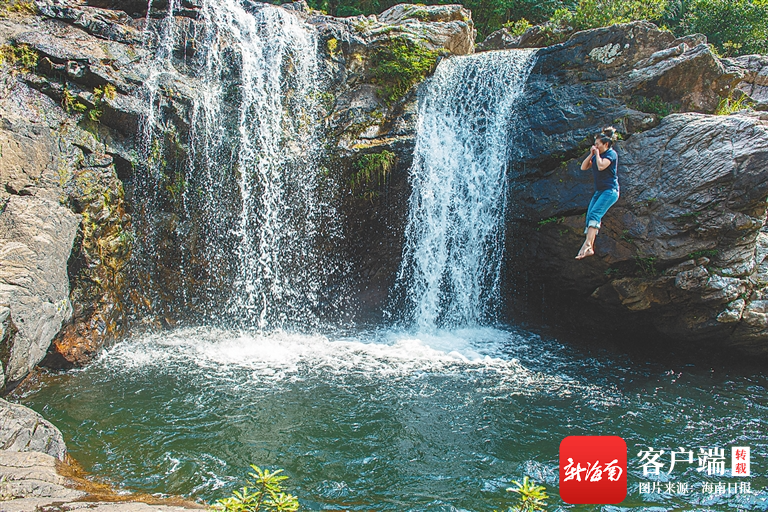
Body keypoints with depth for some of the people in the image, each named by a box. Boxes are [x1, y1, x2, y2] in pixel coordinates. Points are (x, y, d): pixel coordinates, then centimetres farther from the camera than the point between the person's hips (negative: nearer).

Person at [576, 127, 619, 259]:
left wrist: (597, 153, -10)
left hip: (610, 190, -9)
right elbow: (583, 167, 13)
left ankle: (587, 245, -36)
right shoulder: (597, 155, 17)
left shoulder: (611, 153, -7)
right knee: (589, 216, -3)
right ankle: (590, 248, -7)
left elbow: (601, 166, -24)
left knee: (595, 214, -24)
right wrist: (591, 154, 4)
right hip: (599, 191, 9)